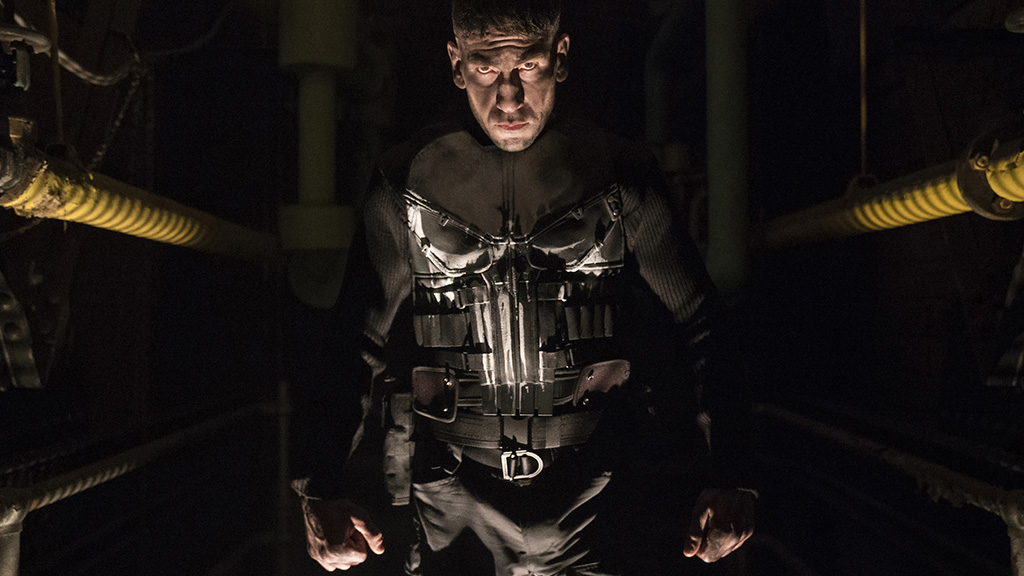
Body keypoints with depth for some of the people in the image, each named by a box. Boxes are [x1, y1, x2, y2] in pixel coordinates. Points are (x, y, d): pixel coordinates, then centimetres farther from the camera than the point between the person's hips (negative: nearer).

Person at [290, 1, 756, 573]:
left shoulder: (620, 179, -5)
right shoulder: (407, 189, -4)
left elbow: (699, 323, -2)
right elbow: (355, 341, 0)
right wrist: (324, 489, -8)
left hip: (585, 494, 0)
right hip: (450, 503, 1)